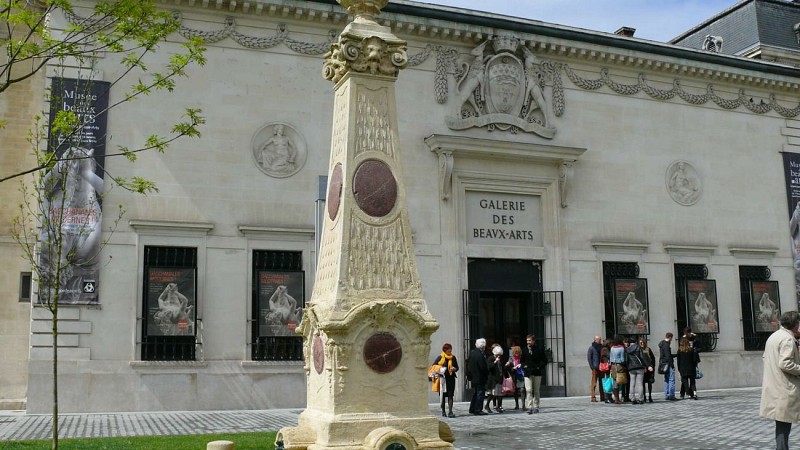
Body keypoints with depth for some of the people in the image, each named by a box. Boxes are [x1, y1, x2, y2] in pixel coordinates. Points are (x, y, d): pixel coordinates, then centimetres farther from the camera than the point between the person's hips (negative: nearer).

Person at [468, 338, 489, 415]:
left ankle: (472, 409, 25)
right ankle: (478, 410, -1)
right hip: (480, 378, -9)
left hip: (473, 377, 9)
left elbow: (468, 365, 15)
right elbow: (483, 367, -21)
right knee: (480, 394, -2)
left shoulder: (472, 353, 7)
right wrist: (487, 375, -5)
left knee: (475, 394, 18)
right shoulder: (480, 355, -22)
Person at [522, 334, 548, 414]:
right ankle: (529, 407, -14)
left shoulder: (539, 349, 1)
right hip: (528, 373, 1)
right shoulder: (525, 350, 8)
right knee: (528, 390, -11)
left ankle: (536, 407, 16)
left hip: (537, 373, -1)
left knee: (536, 391, 7)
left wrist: (539, 367, -8)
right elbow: (522, 360, 21)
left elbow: (545, 360, 4)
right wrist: (524, 366, 3)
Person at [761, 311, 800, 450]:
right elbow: (785, 363, -23)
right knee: (784, 424, -6)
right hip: (785, 388, -9)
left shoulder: (773, 336, 16)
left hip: (772, 385, 9)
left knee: (781, 423, 15)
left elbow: (765, 357, 24)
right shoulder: (788, 339, -14)